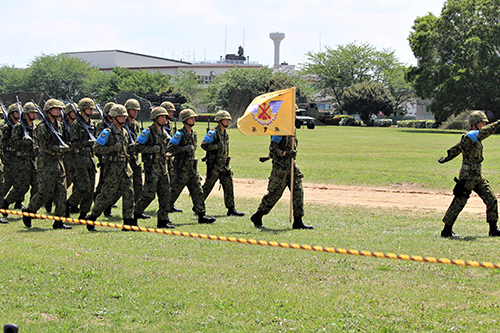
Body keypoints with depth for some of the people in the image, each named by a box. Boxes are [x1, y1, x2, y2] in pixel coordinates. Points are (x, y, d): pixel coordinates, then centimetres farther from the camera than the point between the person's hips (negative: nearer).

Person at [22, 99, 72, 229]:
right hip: (46, 165, -8)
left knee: (61, 193, 2)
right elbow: (46, 147, -18)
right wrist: (64, 148, -16)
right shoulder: (42, 127, -12)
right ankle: (28, 211, 17)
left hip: (58, 163, 8)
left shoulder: (57, 125, 14)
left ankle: (59, 221, 4)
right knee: (45, 193, -5)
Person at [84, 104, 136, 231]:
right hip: (112, 167, -7)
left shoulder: (124, 132, 16)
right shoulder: (108, 132, -8)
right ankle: (91, 218, 12)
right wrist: (113, 148, -19)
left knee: (129, 193, -1)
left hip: (125, 167, 7)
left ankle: (129, 221, 1)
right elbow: (97, 148, -13)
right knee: (107, 195, -3)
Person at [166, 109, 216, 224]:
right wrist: (185, 148, -22)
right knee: (173, 192, 0)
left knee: (198, 192, 2)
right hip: (182, 168, -8)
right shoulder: (180, 134, -12)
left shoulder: (193, 133, 13)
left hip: (192, 167, 8)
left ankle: (201, 215, 1)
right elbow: (170, 148, -19)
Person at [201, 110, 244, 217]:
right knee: (207, 186, 1)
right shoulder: (213, 133, -12)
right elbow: (204, 145, -17)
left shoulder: (225, 133, 14)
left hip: (224, 164, 7)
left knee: (229, 186, 0)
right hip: (214, 164, -7)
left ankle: (231, 209, 0)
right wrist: (217, 146, -22)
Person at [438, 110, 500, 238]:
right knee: (459, 203, -2)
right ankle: (446, 230, 8)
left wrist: (445, 159, 33)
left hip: (477, 176, 9)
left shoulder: (475, 137, 11)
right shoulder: (470, 136, -16)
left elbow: (456, 149, 22)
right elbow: (484, 132, -37)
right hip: (468, 175, -9)